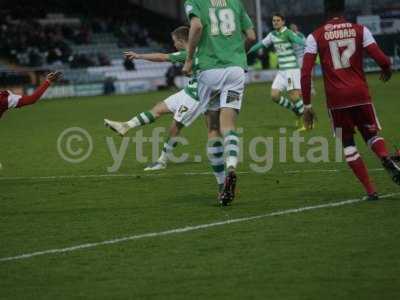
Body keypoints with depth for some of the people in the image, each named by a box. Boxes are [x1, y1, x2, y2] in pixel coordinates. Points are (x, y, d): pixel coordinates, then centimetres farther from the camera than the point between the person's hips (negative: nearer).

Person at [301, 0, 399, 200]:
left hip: (336, 98, -1)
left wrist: (307, 105, 2)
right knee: (371, 133, 19)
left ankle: (370, 190, 2)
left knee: (348, 142, 11)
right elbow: (382, 60, -3)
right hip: (360, 94, 1)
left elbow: (305, 73, -4)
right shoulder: (360, 30, 4)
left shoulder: (315, 37, 3)